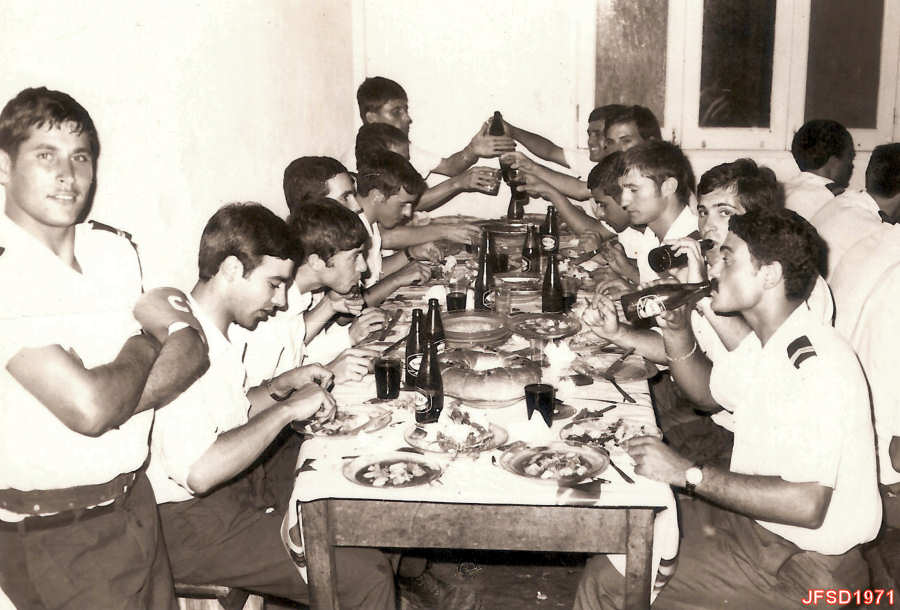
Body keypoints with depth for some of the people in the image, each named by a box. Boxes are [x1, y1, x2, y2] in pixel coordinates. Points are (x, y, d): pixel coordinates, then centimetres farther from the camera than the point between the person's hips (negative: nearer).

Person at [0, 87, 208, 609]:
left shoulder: (113, 248, 3)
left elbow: (193, 351, -1)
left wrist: (116, 404, -19)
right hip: (53, 535, -7)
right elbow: (90, 408, -28)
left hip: (134, 498, 7)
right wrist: (148, 338, -9)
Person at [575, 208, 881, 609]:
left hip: (805, 564, -9)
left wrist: (689, 473, -28)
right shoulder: (766, 345, 4)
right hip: (753, 518, 9)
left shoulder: (818, 363, -26)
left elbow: (806, 504, -33)